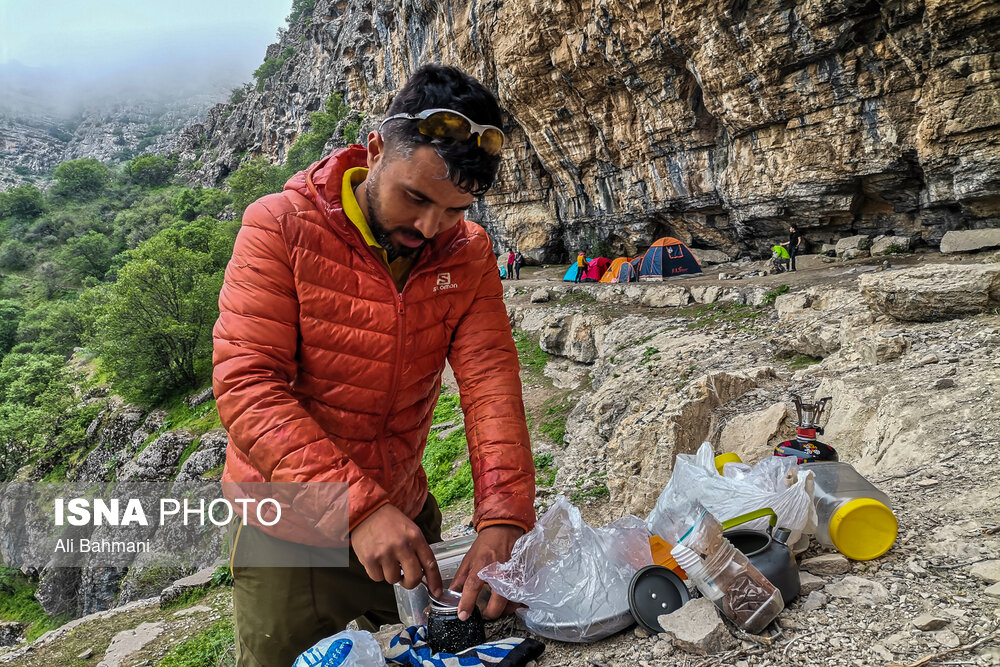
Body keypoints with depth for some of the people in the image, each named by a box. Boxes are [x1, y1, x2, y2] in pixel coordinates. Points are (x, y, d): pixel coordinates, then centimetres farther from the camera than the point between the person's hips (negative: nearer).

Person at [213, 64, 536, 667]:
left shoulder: (468, 254, -6)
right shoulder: (280, 227, -18)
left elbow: (491, 379, -15)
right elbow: (246, 383, -25)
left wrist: (504, 517, -29)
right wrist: (359, 506, -34)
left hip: (405, 518, 4)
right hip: (289, 532, -3)